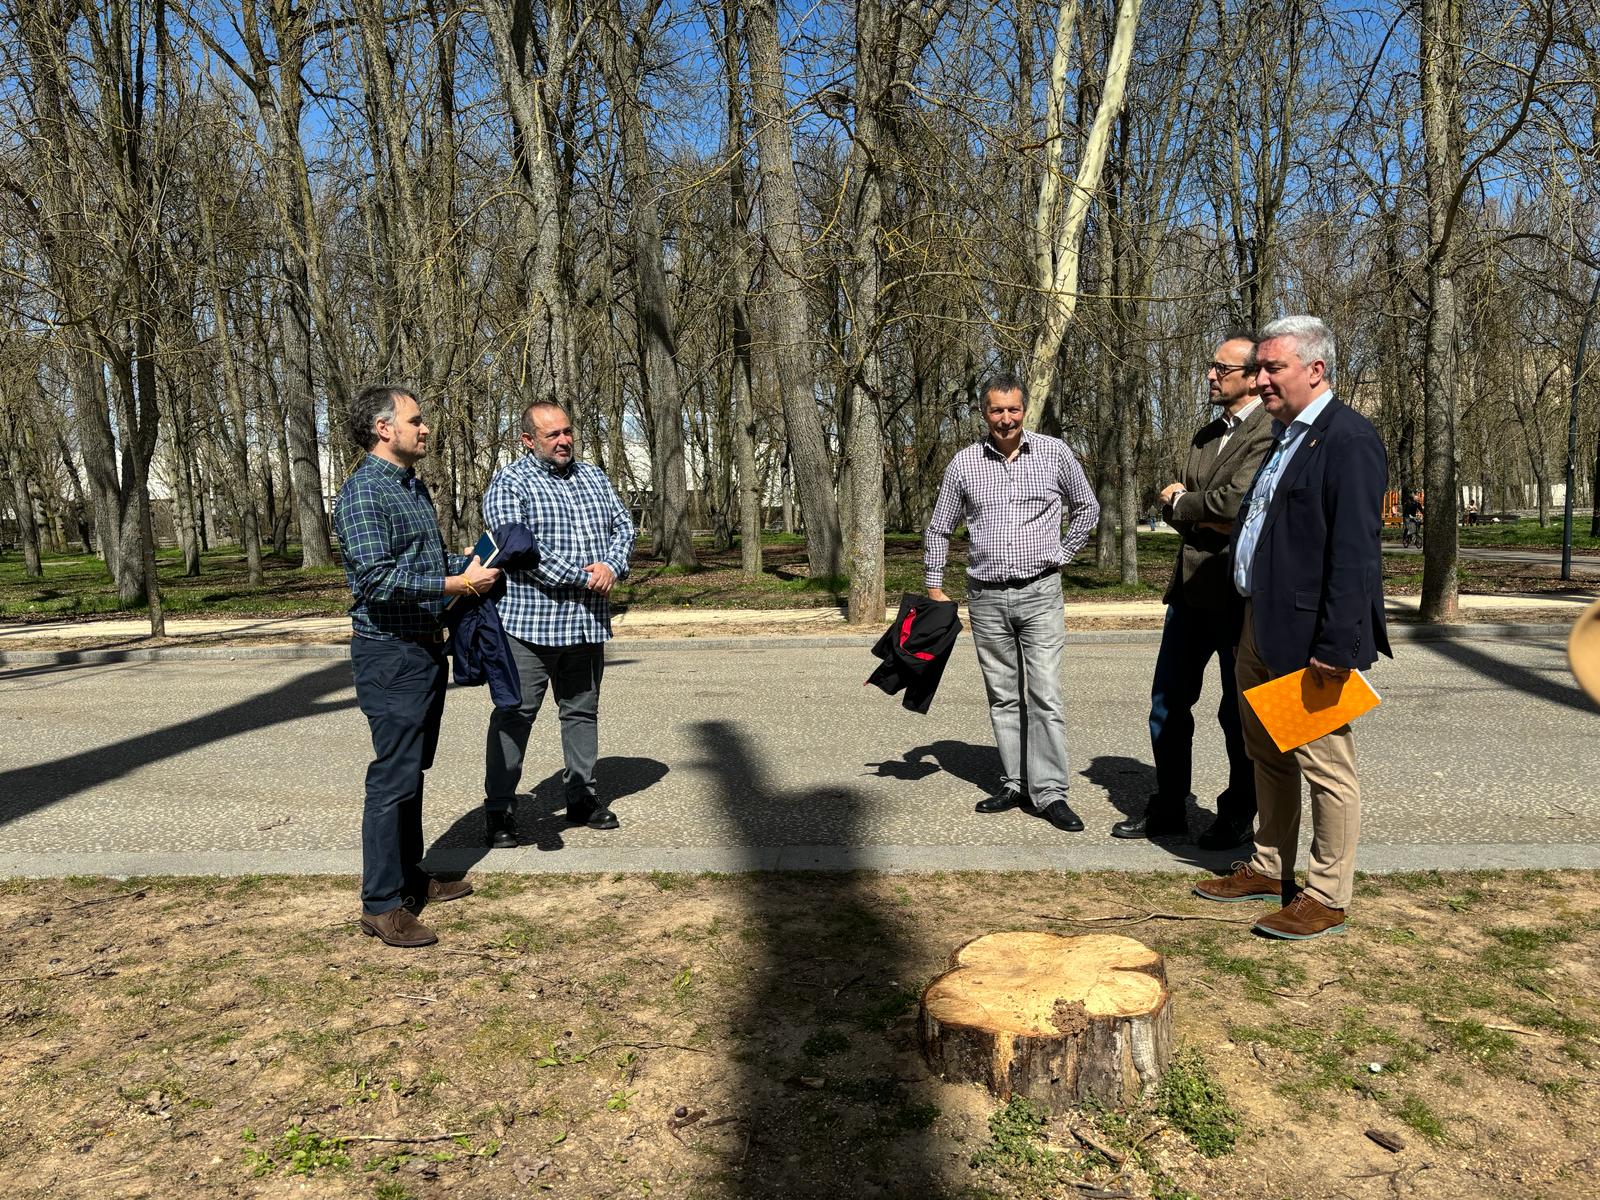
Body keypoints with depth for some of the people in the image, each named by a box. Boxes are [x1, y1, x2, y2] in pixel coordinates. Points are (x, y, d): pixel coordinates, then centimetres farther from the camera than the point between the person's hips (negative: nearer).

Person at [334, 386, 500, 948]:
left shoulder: (414, 485, 15)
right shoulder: (364, 492, -16)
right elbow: (378, 578, -26)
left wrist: (473, 563, 9)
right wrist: (456, 584, -23)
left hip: (427, 649, 10)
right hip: (391, 653, -10)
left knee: (412, 770, 18)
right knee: (393, 778, -5)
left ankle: (410, 876, 30)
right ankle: (381, 904, 4)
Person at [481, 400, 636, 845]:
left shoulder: (594, 478, 15)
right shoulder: (509, 484, -6)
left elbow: (623, 526, 13)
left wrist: (612, 566, -10)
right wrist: (585, 579, -18)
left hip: (589, 623, 6)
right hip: (530, 623, -6)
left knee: (582, 711, 14)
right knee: (514, 715, -1)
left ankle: (582, 797, 26)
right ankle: (499, 809, 7)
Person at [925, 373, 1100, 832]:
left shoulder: (1054, 452, 0)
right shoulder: (964, 462, 3)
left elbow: (1086, 507, 14)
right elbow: (938, 529, 12)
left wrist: (1062, 554, 8)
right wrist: (934, 587, 9)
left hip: (1040, 593, -2)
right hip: (986, 598, 2)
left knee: (1045, 697, -7)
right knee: (1002, 698, 8)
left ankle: (1050, 792, -1)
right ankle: (1013, 784, 17)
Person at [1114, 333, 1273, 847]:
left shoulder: (1271, 433, -12)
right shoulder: (1206, 435, 16)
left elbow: (1233, 500, -23)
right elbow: (1173, 507, 12)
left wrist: (1181, 501, -5)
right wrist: (1203, 517, -10)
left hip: (1237, 590, -8)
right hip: (1192, 586, 8)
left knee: (1238, 710, 6)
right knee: (1167, 700, 12)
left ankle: (1238, 816, 22)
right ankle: (1168, 808, 25)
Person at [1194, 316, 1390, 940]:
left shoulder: (1347, 438, -14)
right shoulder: (1287, 436, 16)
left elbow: (1354, 550, -21)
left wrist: (1337, 645, -24)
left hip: (1309, 633, -10)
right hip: (1261, 627, 10)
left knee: (1325, 764, 1)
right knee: (1267, 755, 19)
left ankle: (1326, 898, 13)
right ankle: (1268, 869, 34)